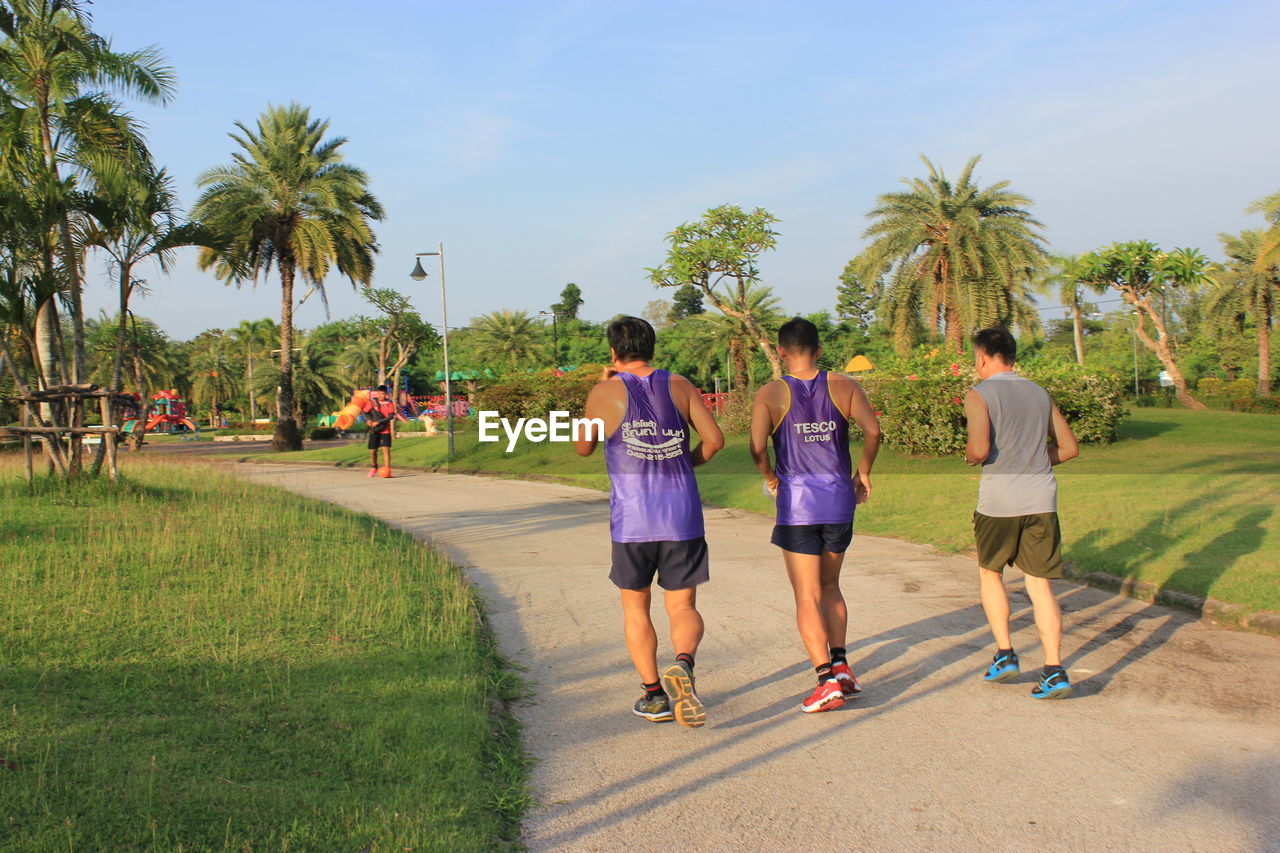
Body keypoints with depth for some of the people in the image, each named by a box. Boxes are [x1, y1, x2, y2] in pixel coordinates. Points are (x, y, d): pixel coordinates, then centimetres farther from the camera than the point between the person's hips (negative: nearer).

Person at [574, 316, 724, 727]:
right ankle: (683, 664, -19)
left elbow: (583, 448, 13)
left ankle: (654, 694, 10)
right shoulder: (679, 385, 5)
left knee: (635, 608, 15)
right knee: (683, 607, 10)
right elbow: (714, 439, -1)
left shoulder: (605, 393, -1)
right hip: (683, 516, 2)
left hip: (632, 519, -1)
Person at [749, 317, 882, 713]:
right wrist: (863, 473, 6)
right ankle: (840, 663, 14)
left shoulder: (771, 394, -3)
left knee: (808, 596, 1)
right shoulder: (843, 386, 3)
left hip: (796, 503, -3)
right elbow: (873, 430, -8)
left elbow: (757, 446, -16)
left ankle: (827, 680, -7)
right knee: (830, 586, 21)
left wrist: (770, 478, 3)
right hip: (839, 501, 3)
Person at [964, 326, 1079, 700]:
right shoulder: (1039, 393, 13)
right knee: (1040, 584, 5)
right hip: (1041, 498, 4)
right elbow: (1069, 447, 15)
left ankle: (1004, 653, 14)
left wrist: (969, 457, 4)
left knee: (990, 572, 19)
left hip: (999, 500, -4)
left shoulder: (979, 395, -4)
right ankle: (1054, 671, -2)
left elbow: (980, 449, -18)